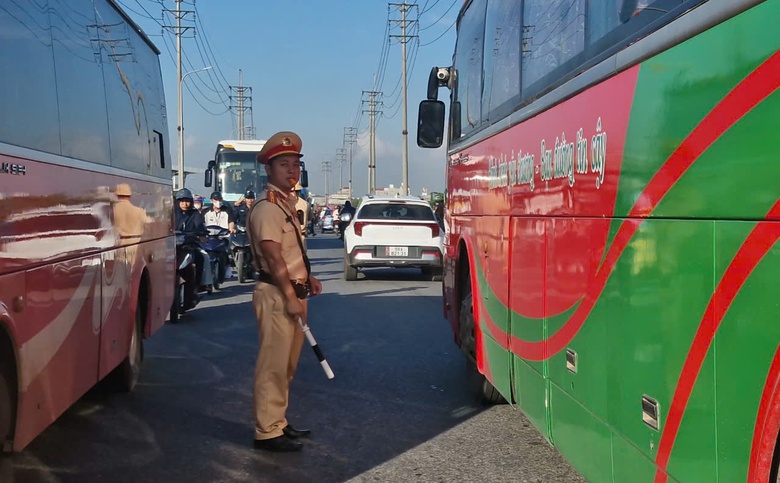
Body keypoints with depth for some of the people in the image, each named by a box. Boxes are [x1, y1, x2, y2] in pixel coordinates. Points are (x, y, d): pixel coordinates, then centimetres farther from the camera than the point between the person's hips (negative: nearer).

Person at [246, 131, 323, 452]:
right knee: (273, 365, -6)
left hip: (293, 292, 10)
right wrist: (290, 296, -20)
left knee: (286, 364, 16)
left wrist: (307, 277, 13)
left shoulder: (287, 203, 17)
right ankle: (268, 432, 0)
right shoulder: (268, 206, -13)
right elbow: (273, 256, -19)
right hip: (277, 294, -10)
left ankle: (279, 423, 26)